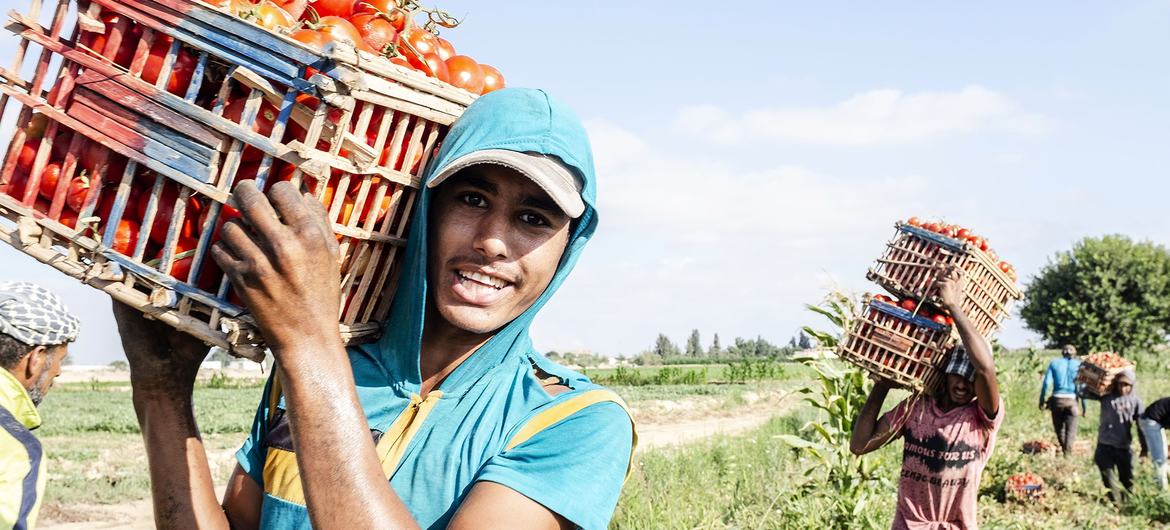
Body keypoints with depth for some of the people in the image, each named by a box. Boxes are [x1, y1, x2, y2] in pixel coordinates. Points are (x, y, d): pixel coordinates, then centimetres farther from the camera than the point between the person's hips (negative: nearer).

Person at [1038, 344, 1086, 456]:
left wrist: (1042, 399, 3)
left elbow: (1046, 382, -1)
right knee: (1071, 429, 5)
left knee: (1059, 427, 17)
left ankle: (1063, 449, 25)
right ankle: (1068, 452, -6)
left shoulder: (1054, 363, 7)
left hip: (1057, 399, 1)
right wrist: (1084, 406, 5)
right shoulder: (1079, 365, 5)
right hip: (1071, 400, -1)